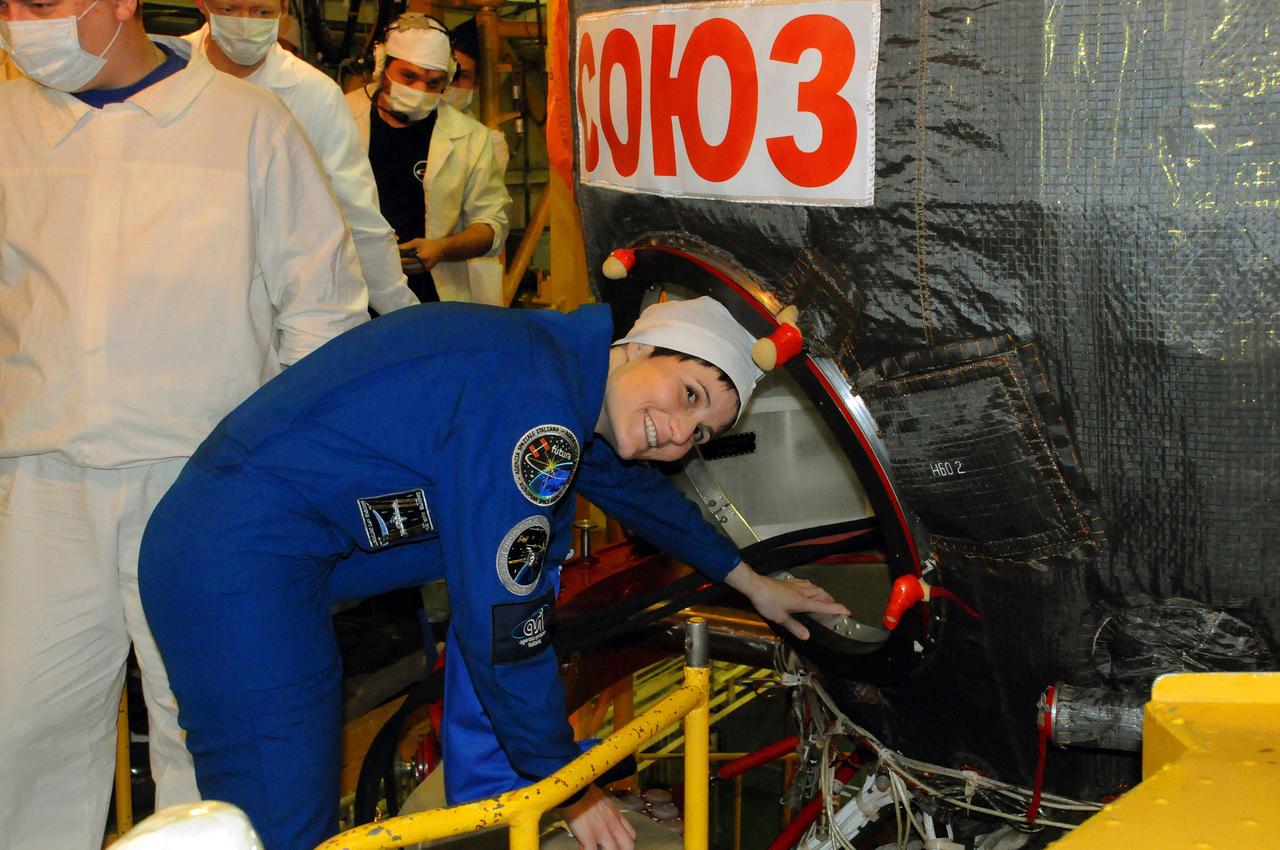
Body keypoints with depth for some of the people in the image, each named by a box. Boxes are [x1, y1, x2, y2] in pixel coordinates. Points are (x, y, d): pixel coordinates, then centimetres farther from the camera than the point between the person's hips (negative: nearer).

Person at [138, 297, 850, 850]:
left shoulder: (566, 363, 9)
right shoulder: (535, 405, -21)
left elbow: (636, 485, 30)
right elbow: (502, 629, -18)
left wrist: (748, 580, 40)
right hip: (240, 569, -10)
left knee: (540, 536, 13)